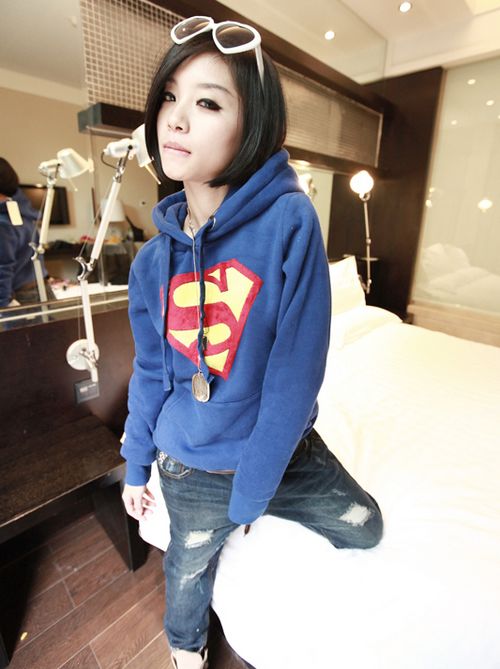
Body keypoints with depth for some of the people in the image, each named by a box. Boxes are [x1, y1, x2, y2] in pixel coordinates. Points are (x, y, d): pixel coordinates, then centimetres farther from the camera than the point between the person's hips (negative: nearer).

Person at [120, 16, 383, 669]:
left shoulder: (289, 220, -22)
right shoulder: (154, 257, -10)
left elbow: (296, 375, -21)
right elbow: (150, 372, 1)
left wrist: (249, 496, -13)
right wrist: (135, 466, 9)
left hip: (284, 451, -1)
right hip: (192, 467, 3)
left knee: (365, 528, 21)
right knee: (190, 566, 27)